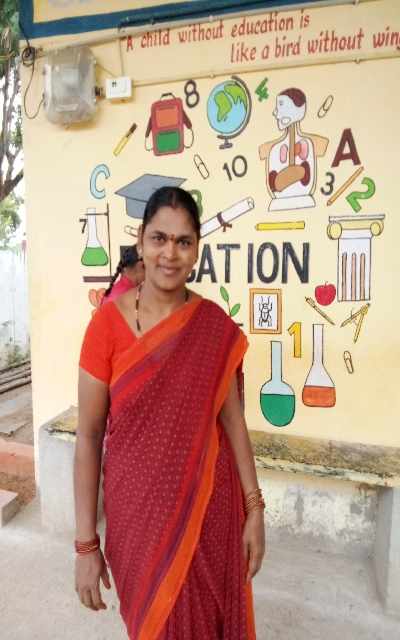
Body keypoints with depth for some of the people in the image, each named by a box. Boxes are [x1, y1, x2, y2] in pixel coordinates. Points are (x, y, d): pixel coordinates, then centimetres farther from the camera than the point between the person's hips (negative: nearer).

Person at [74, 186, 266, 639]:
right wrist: (86, 543, -7)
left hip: (209, 505, 2)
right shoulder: (108, 322, -13)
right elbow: (88, 435, -9)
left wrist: (254, 509, -1)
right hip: (136, 507, -1)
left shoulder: (215, 326, -7)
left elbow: (232, 418, -1)